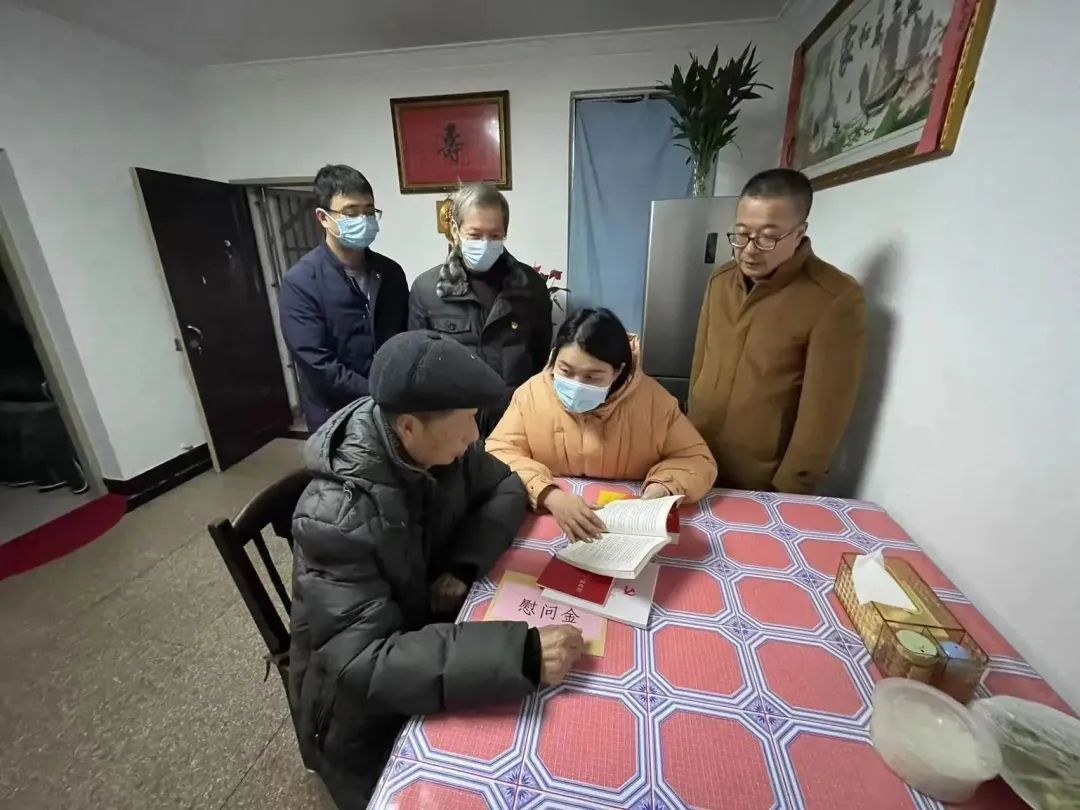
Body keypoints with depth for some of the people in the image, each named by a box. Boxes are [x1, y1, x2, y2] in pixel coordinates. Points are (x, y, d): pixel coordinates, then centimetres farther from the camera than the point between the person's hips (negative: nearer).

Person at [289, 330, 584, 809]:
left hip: (432, 627, 5)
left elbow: (505, 488, -4)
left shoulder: (441, 444, -16)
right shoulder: (335, 517, -33)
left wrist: (465, 565, -21)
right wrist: (519, 656, -44)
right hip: (366, 712, -4)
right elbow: (363, 665, -35)